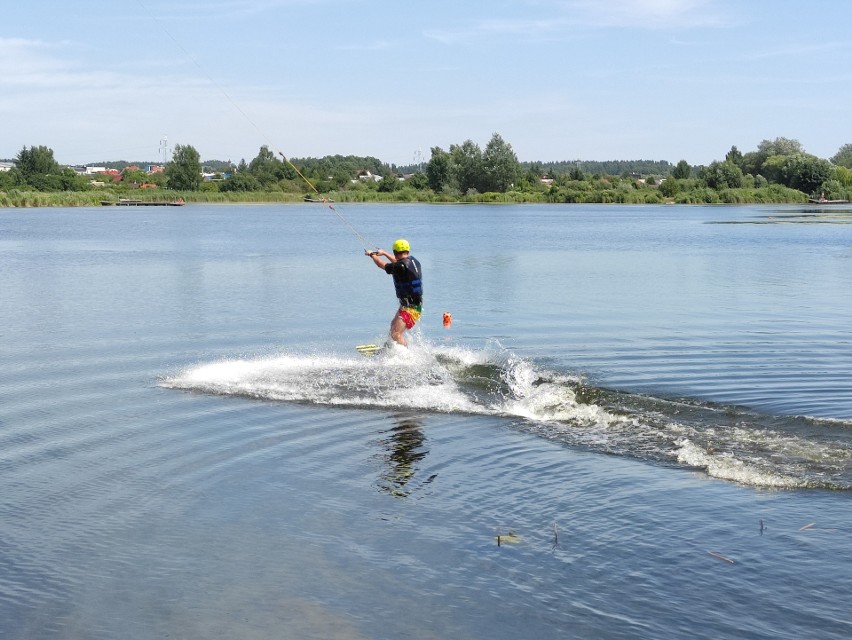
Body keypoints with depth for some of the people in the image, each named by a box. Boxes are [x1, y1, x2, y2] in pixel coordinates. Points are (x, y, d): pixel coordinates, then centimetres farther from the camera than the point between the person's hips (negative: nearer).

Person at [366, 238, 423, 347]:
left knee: (396, 334, -19)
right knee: (393, 326, 30)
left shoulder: (401, 267, -22)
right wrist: (384, 253, 36)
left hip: (411, 308, -10)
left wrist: (372, 255, 12)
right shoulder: (412, 260, 3)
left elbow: (382, 265, -6)